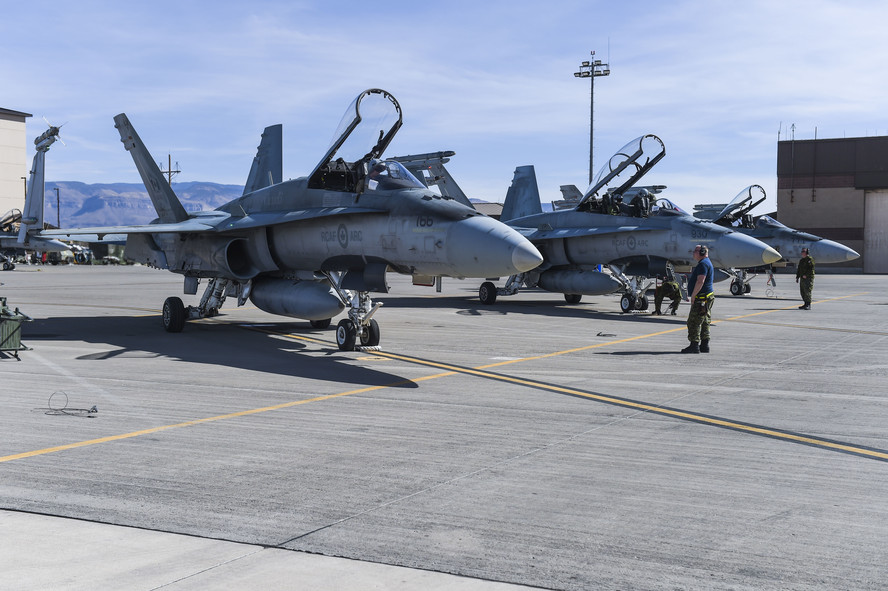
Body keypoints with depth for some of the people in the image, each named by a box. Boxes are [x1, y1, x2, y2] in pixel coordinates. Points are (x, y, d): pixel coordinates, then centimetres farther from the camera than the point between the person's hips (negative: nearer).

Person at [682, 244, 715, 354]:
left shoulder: (703, 264, -15)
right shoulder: (707, 263, 20)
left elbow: (700, 281, -23)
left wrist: (693, 296, -20)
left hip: (701, 298, -11)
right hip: (707, 296, 11)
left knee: (694, 322, -9)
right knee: (704, 322, 12)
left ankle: (694, 345, -9)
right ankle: (704, 345, 15)